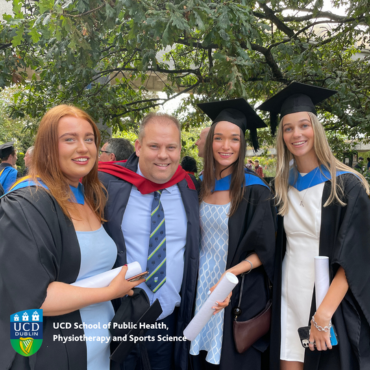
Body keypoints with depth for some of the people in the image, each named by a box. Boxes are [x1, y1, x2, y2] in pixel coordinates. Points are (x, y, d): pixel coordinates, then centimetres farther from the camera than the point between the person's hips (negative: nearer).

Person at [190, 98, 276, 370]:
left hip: (241, 294, -4)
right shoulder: (200, 185, 0)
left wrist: (232, 272, -23)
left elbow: (264, 250, -11)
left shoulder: (254, 190, -14)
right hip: (202, 286, 4)